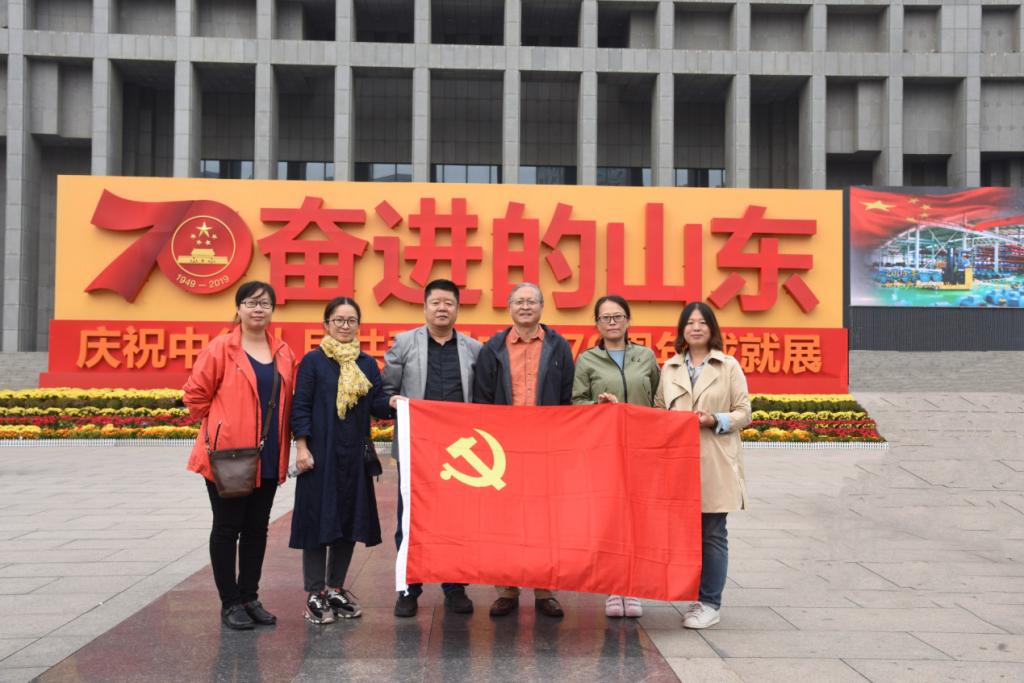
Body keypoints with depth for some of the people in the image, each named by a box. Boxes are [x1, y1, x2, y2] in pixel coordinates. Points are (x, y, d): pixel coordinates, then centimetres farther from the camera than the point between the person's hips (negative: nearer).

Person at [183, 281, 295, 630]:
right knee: (227, 528, 5)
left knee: (257, 528, 12)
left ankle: (249, 597, 24)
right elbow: (195, 394, -4)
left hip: (268, 458, 5)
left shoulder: (283, 353, 7)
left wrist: (284, 444, 9)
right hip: (227, 456, -5)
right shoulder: (221, 348, -8)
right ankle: (230, 603, 14)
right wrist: (219, 428, 1)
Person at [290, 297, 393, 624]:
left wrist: (393, 403, -18)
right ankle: (315, 593, 10)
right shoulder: (313, 361, -2)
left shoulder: (367, 364, 10)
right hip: (321, 453, -4)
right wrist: (301, 447, -11)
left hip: (354, 455, 4)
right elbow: (300, 406, -4)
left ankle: (336, 588, 22)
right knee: (318, 519, -1)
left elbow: (376, 402, 4)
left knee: (349, 520, 8)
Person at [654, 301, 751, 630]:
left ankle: (710, 603, 8)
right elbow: (658, 409, 16)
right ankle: (694, 597, 16)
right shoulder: (670, 368, 12)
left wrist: (714, 421, -13)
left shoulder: (729, 366, 4)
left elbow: (744, 413, 3)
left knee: (713, 534, 0)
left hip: (715, 463, -3)